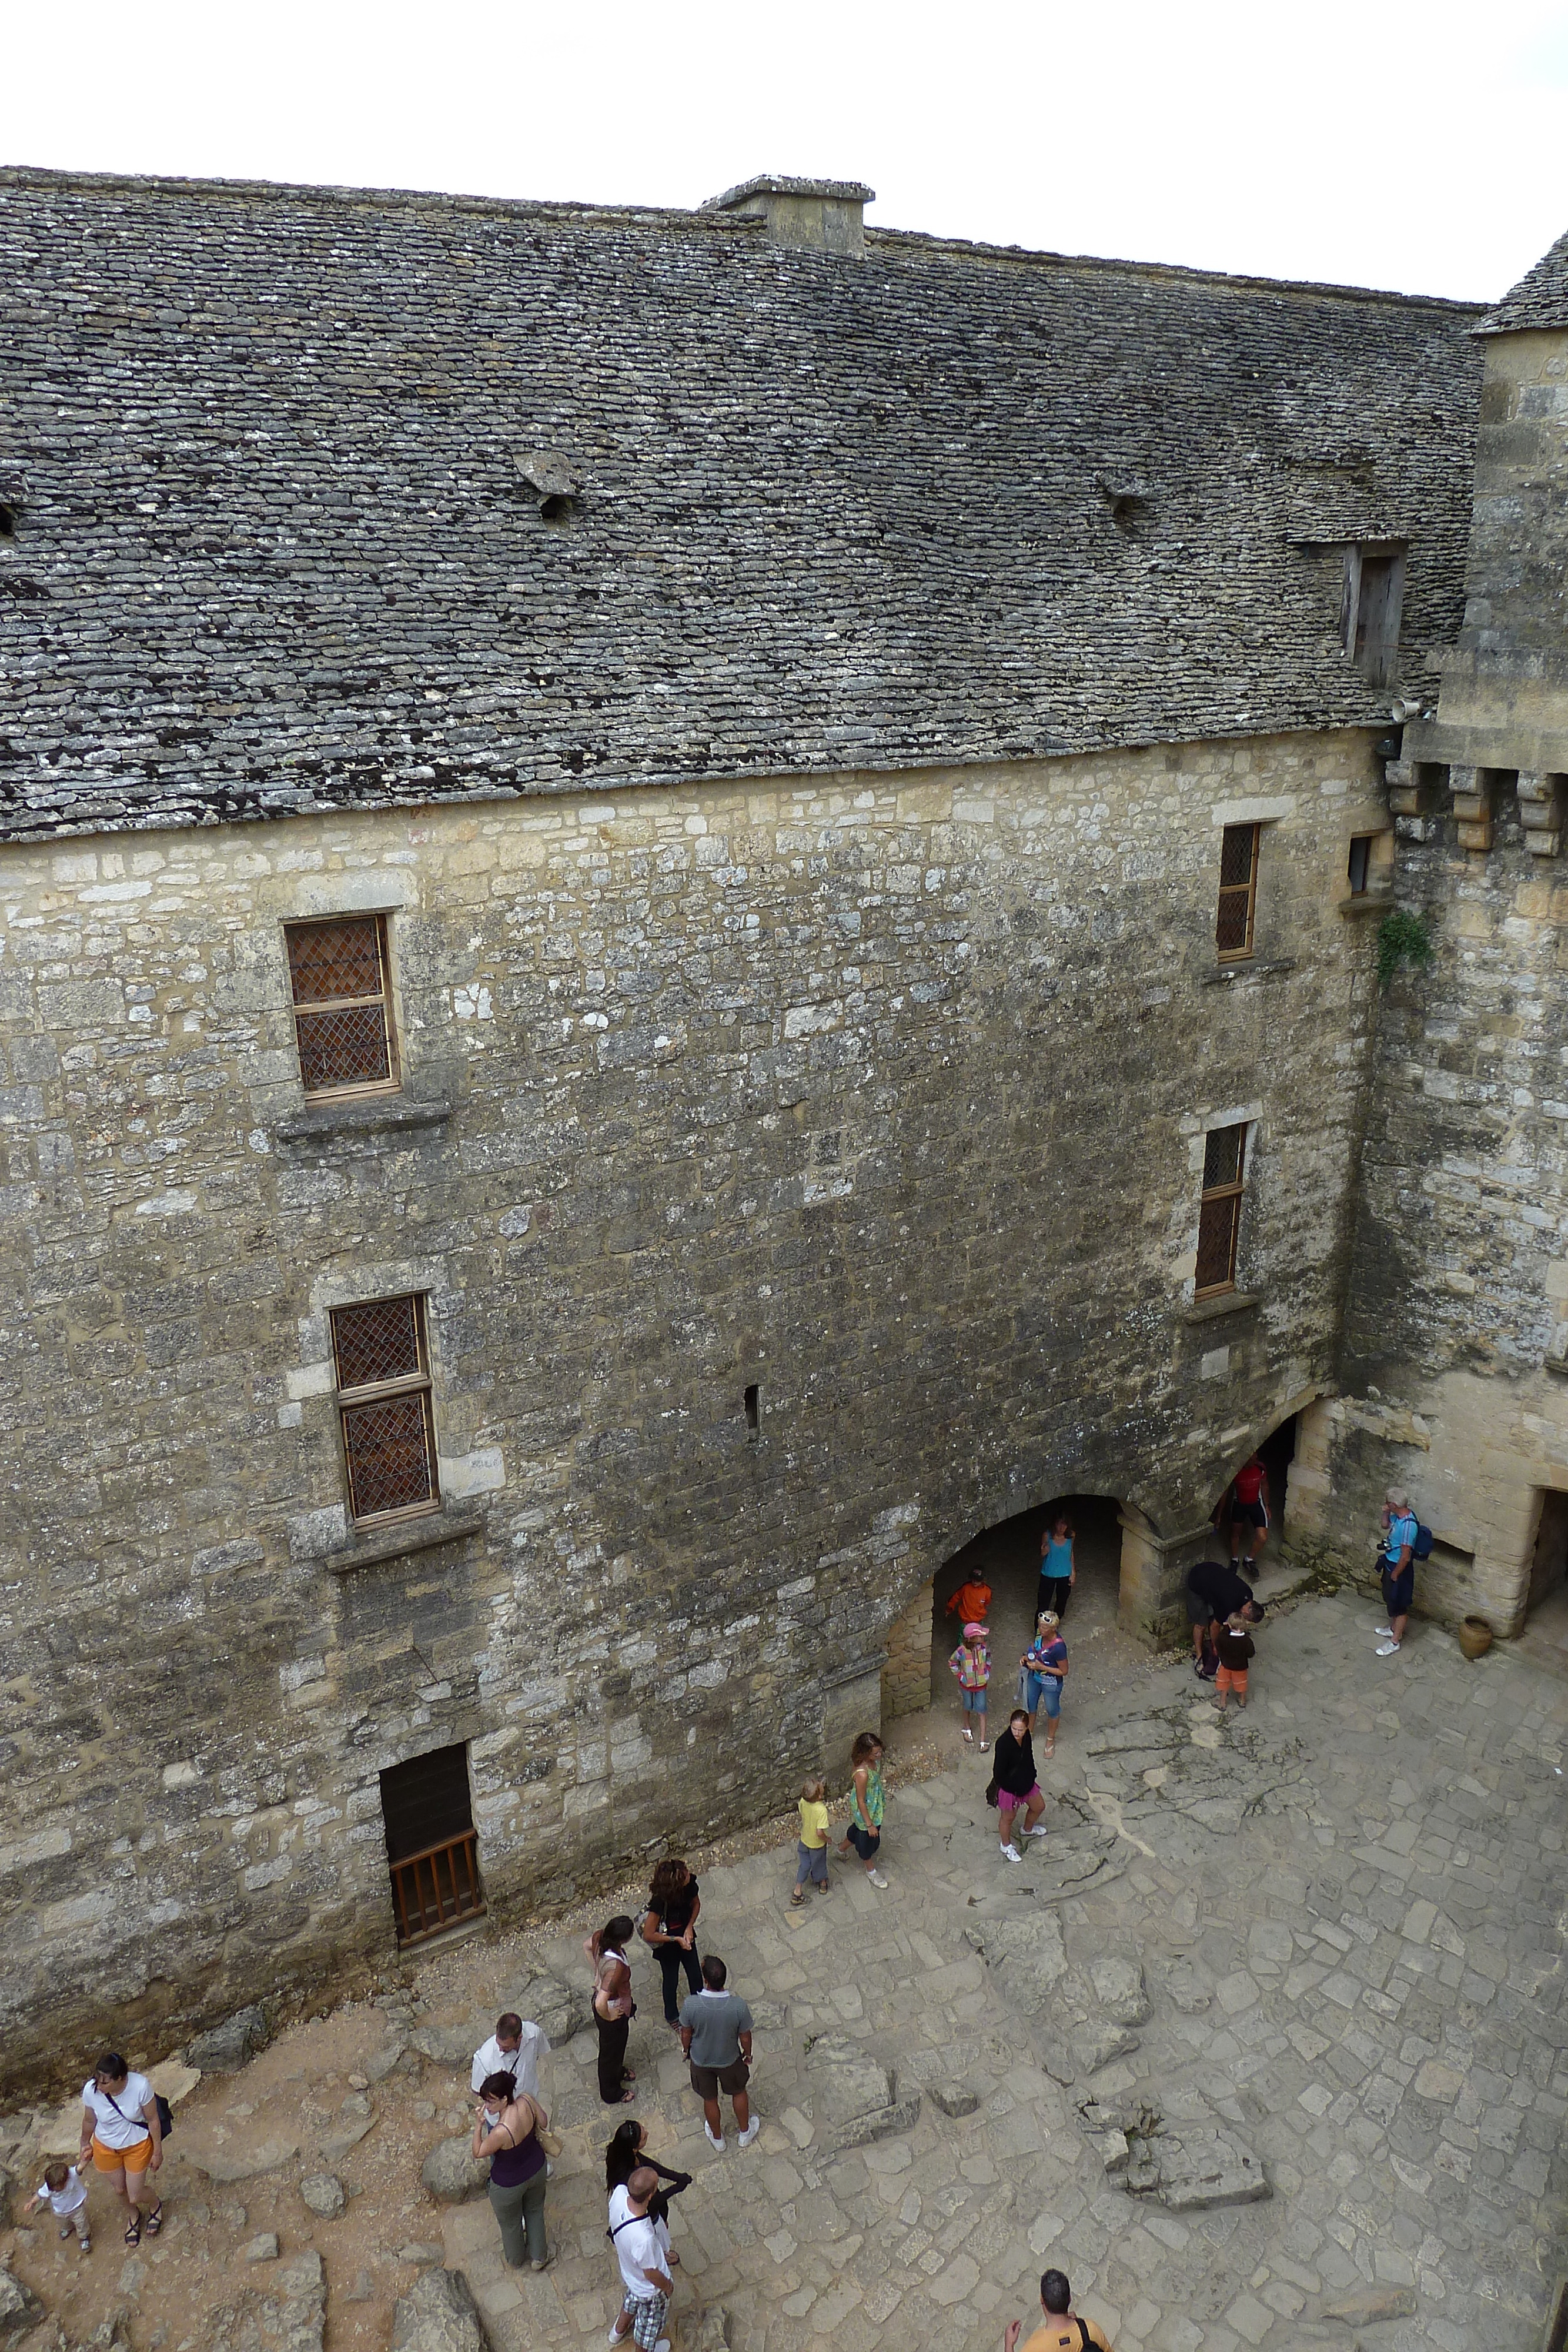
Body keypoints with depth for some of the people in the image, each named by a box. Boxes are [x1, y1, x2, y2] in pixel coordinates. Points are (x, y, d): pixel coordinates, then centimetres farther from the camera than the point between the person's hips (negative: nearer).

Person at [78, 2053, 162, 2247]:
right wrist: (85, 2145, 10)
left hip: (137, 2146, -2)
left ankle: (157, 2204, 45)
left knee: (135, 2196, 8)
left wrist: (158, 2151, -9)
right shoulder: (90, 2090, -29)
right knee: (119, 2189, 23)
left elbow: (153, 2120, -19)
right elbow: (89, 2120, -6)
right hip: (106, 2147, 3)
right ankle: (135, 2215, 57)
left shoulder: (140, 2086, -36)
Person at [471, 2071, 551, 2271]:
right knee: (535, 2211, 33)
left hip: (509, 2185, -4)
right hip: (537, 2170, 4)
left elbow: (477, 2154, -24)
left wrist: (478, 2125, -26)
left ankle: (516, 2260, 57)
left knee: (510, 2223, 30)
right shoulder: (527, 2100, -28)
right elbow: (544, 2123, -7)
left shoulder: (501, 2132, -43)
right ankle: (539, 2256, 54)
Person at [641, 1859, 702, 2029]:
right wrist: (676, 1939, -25)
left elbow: (696, 1904, -1)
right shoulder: (659, 1900, -40)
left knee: (696, 1975, 19)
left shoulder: (690, 1883, -24)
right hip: (667, 1945, -4)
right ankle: (672, 2017, 48)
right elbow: (648, 1935, -31)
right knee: (671, 1980, 20)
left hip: (686, 1936, 4)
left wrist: (689, 1928, -12)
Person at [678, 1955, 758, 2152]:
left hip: (701, 2060, 0)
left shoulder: (691, 2005, -35)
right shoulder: (739, 2006, -34)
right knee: (739, 2092, 31)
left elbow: (686, 2034, -14)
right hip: (729, 2060, 0)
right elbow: (745, 2037, -15)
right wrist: (748, 2054, 7)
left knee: (710, 2100, 28)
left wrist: (687, 2050, 8)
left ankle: (717, 2138, 52)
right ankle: (745, 2132, 53)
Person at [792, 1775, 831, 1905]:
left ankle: (798, 1892, 27)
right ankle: (822, 1882, 50)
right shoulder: (822, 1810, -38)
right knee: (819, 1863, 24)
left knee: (804, 1865, 23)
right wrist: (827, 1839, -14)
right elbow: (820, 1833, -34)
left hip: (804, 1840, 4)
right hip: (817, 1844, -4)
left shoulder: (803, 1802, -21)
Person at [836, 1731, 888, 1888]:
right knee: (868, 1837, 19)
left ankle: (843, 1849, 60)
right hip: (865, 1809, -7)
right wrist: (870, 1824, -20)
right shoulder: (862, 1773, -41)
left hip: (875, 1803, 7)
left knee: (858, 1828, 32)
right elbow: (861, 1801, -29)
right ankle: (871, 1870, 46)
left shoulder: (874, 1759, -18)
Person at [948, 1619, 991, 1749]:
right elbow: (952, 1663, -7)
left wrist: (987, 1673, 0)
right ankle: (967, 1729, 47)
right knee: (967, 1707, 21)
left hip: (981, 1685, 1)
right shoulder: (962, 1650, -25)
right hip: (966, 1685, -1)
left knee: (981, 1711, 3)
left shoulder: (984, 1647, -17)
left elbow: (988, 1660, 6)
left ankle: (983, 1741, 10)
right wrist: (960, 1675, -9)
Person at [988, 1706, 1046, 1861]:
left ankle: (1028, 1829, 59)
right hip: (1009, 1787, -7)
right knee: (1008, 1817, 18)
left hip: (1026, 1781, 7)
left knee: (1039, 1807, 28)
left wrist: (1031, 1777, 10)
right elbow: (999, 1771, -26)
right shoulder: (1003, 1743, -35)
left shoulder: (1026, 1737, -14)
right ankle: (1006, 1846, 46)